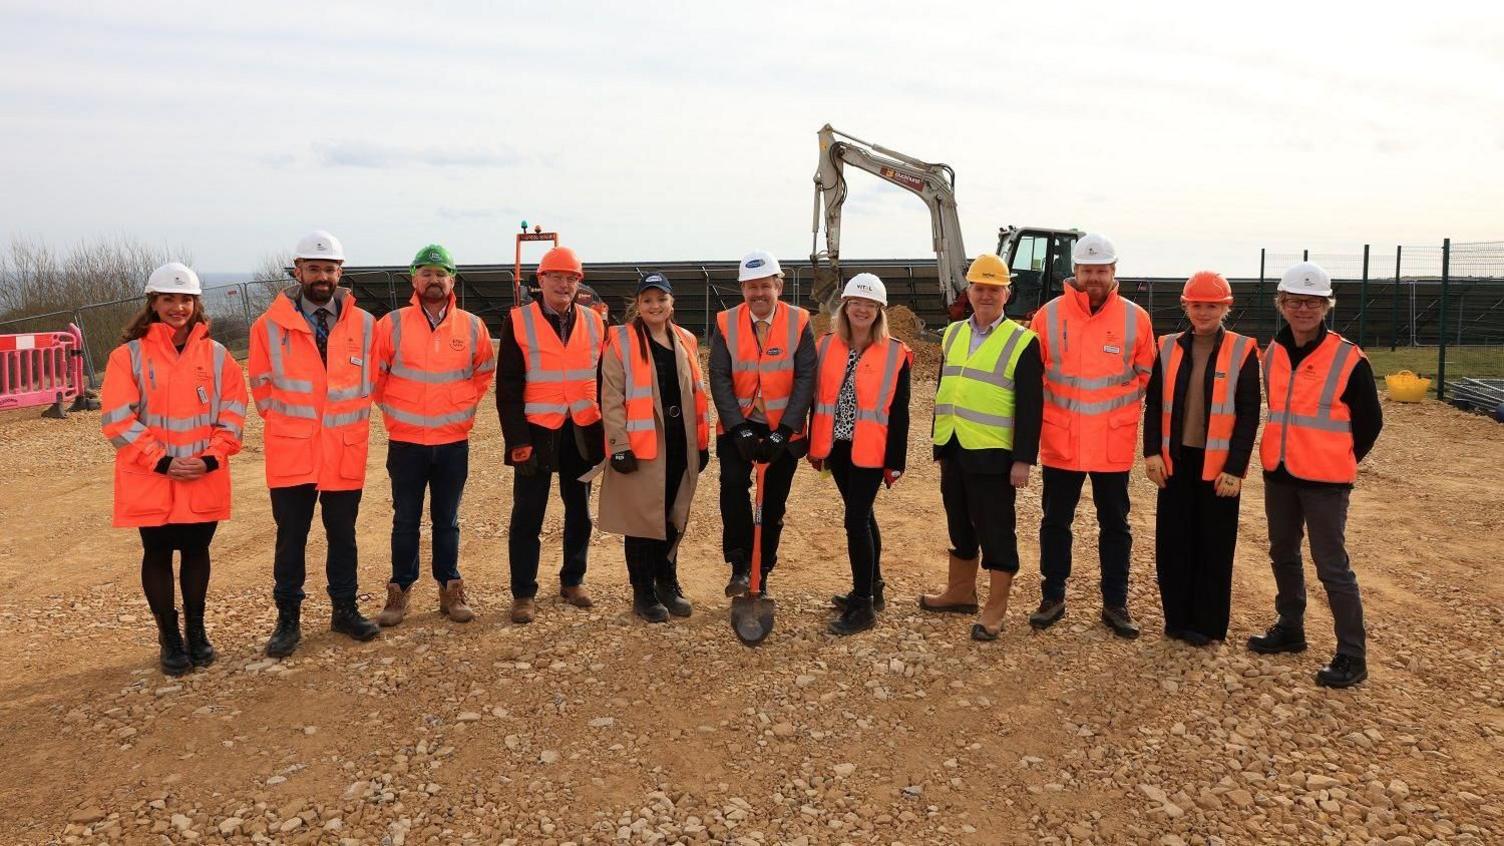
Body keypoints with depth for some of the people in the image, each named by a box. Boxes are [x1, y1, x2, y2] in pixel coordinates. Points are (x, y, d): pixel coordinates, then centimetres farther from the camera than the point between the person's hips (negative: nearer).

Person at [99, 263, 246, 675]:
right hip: (150, 480, -1)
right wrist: (162, 461, -14)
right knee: (158, 554, 7)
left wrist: (211, 457, -10)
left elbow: (232, 411, 3)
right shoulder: (129, 355, -3)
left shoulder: (216, 354, 4)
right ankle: (169, 637, 20)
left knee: (196, 551, 11)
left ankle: (196, 629, 28)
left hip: (205, 481, 2)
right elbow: (118, 418, -8)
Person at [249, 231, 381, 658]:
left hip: (346, 451, 1)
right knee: (290, 537, 7)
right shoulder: (271, 324, -3)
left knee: (342, 534, 13)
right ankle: (288, 618, 18)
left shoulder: (364, 324, 0)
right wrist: (285, 421, 7)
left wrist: (349, 420, 8)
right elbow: (261, 385, 6)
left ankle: (345, 609, 26)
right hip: (291, 451, -1)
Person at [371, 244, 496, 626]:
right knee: (405, 520, 7)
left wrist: (464, 406, 9)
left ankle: (450, 589, 20)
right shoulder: (392, 324, -4)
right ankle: (400, 590, 17)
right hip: (405, 441, -1)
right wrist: (391, 408, 6)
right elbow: (375, 373, 6)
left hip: (454, 441, 1)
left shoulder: (472, 327, 0)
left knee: (447, 520, 11)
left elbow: (485, 371, 14)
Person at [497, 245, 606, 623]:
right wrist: (518, 442, -12)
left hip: (583, 433, 4)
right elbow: (508, 388, -6)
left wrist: (607, 433, 4)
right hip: (537, 432, -3)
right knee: (528, 515, 2)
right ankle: (523, 593, 12)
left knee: (580, 510, 13)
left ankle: (573, 580, 29)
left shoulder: (594, 323, 6)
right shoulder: (518, 322, -4)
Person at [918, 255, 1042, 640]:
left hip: (992, 454, -6)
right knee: (960, 526, 18)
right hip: (953, 450, 6)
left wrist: (1023, 459, -14)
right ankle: (960, 593, 33)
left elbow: (1030, 407, -10)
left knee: (995, 532, 2)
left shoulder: (1022, 342, -7)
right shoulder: (952, 334, 11)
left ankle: (995, 610, 13)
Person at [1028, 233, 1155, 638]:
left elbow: (1145, 374, 7)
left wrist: (1121, 410, 1)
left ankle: (1115, 604, 23)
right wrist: (1055, 407, 2)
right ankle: (1053, 598, 25)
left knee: (1115, 525, 11)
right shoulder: (1049, 315, -4)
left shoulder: (1135, 318, -2)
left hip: (1114, 444, 0)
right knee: (1055, 522, 10)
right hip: (1060, 442, 0)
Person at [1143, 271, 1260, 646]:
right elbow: (1154, 404, 7)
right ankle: (1177, 618, 20)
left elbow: (1248, 415, -5)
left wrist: (1235, 468, -11)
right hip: (1175, 460, 3)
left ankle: (1207, 623, 17)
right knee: (1173, 542, 7)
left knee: (1214, 546, 6)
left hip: (1218, 465, -3)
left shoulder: (1243, 351, -3)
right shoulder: (1168, 348, 6)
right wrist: (1152, 452, -3)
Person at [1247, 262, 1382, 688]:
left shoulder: (1348, 358, -12)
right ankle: (1290, 629, 34)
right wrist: (1284, 452, 14)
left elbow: (1369, 421, -3)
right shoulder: (1273, 353, 3)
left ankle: (1352, 655, 8)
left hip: (1325, 480, -6)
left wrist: (1340, 461, 2)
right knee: (1283, 555, 17)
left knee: (1332, 566, -2)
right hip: (1279, 474, 6)